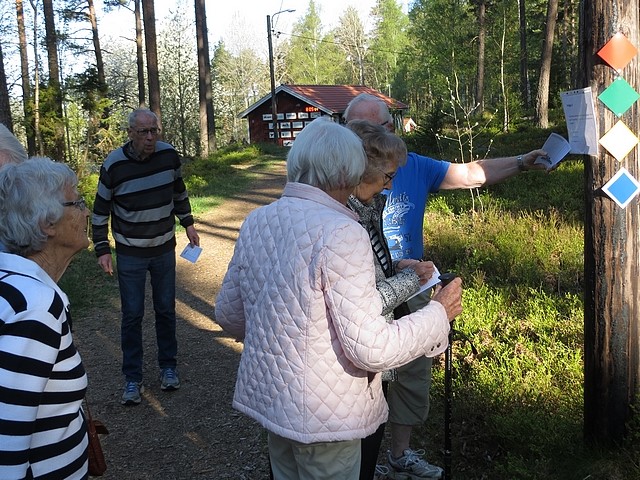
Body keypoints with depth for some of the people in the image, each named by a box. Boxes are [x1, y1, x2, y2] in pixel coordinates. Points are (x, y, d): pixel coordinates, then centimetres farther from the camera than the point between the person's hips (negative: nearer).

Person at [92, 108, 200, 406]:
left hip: (164, 249, 3)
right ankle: (132, 379, 14)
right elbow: (101, 210, -6)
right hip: (130, 254, -3)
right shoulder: (114, 165, -16)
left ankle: (168, 367, 28)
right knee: (132, 315, 2)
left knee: (166, 310, 12)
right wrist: (102, 250, -7)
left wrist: (188, 224, 12)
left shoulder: (168, 155, -8)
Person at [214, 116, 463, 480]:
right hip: (323, 415, -7)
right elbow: (371, 349, -23)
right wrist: (439, 313, -9)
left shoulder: (256, 221, -1)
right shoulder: (341, 233, -23)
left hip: (266, 396, 7)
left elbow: (228, 315, 9)